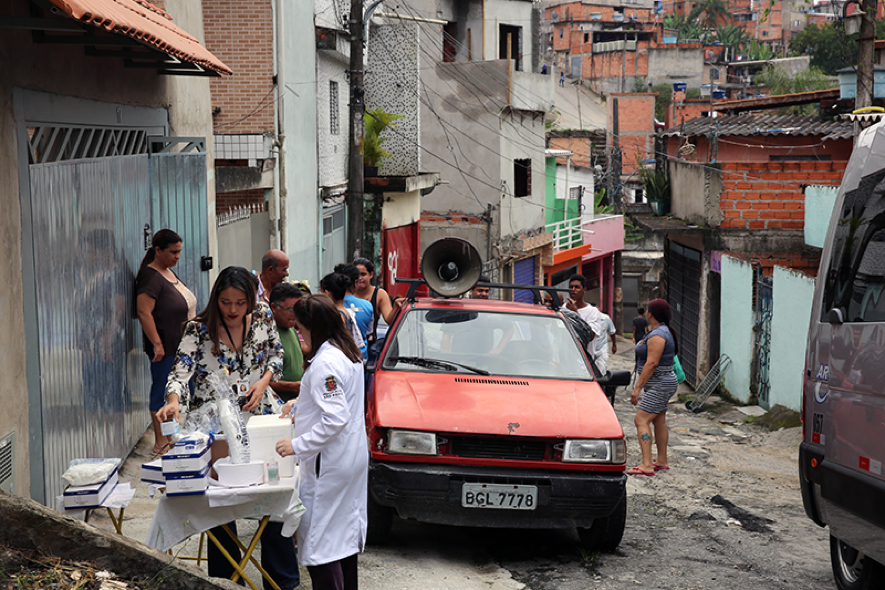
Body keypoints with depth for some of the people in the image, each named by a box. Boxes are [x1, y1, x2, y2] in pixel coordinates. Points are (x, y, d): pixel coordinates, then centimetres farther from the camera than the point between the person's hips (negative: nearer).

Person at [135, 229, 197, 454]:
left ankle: (170, 435, 23)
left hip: (179, 344, 10)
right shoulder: (151, 276, -15)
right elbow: (143, 312, -22)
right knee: (162, 390, -3)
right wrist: (157, 344, -25)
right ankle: (160, 440, 3)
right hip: (164, 346, -10)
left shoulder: (169, 272, 15)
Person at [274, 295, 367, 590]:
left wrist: (297, 445, -22)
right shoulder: (349, 353, 9)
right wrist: (302, 406, 20)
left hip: (329, 466, -10)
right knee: (345, 536, 19)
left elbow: (335, 420, -27)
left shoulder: (324, 363, -22)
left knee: (319, 544, -5)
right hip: (353, 459, 10)